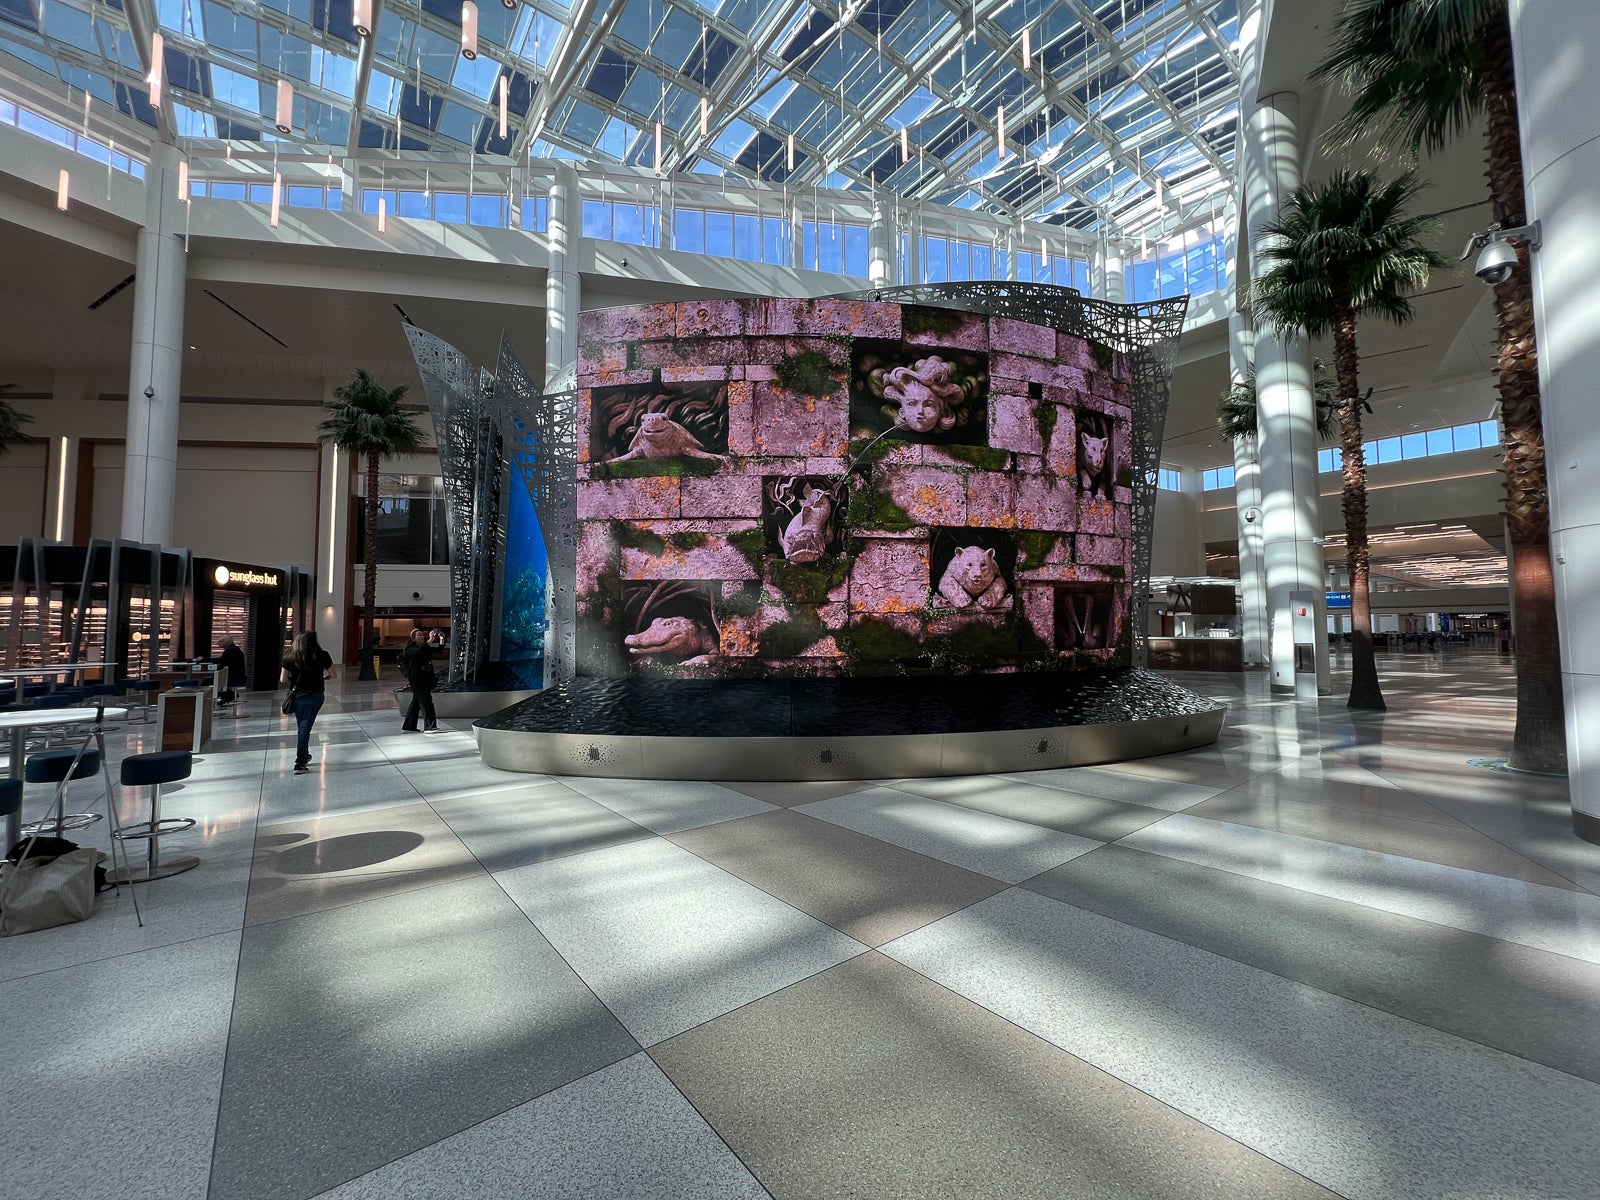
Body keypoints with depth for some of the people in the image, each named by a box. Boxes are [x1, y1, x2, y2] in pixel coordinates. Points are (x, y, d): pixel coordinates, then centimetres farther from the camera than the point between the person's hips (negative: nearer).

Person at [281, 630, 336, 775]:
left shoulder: (291, 658, -4)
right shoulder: (322, 656, -10)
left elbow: (284, 679, 3)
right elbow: (334, 676, -2)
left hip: (297, 696, 3)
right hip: (315, 696, -3)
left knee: (301, 727, 18)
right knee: (305, 727, -1)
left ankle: (304, 756, 32)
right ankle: (300, 763, -3)